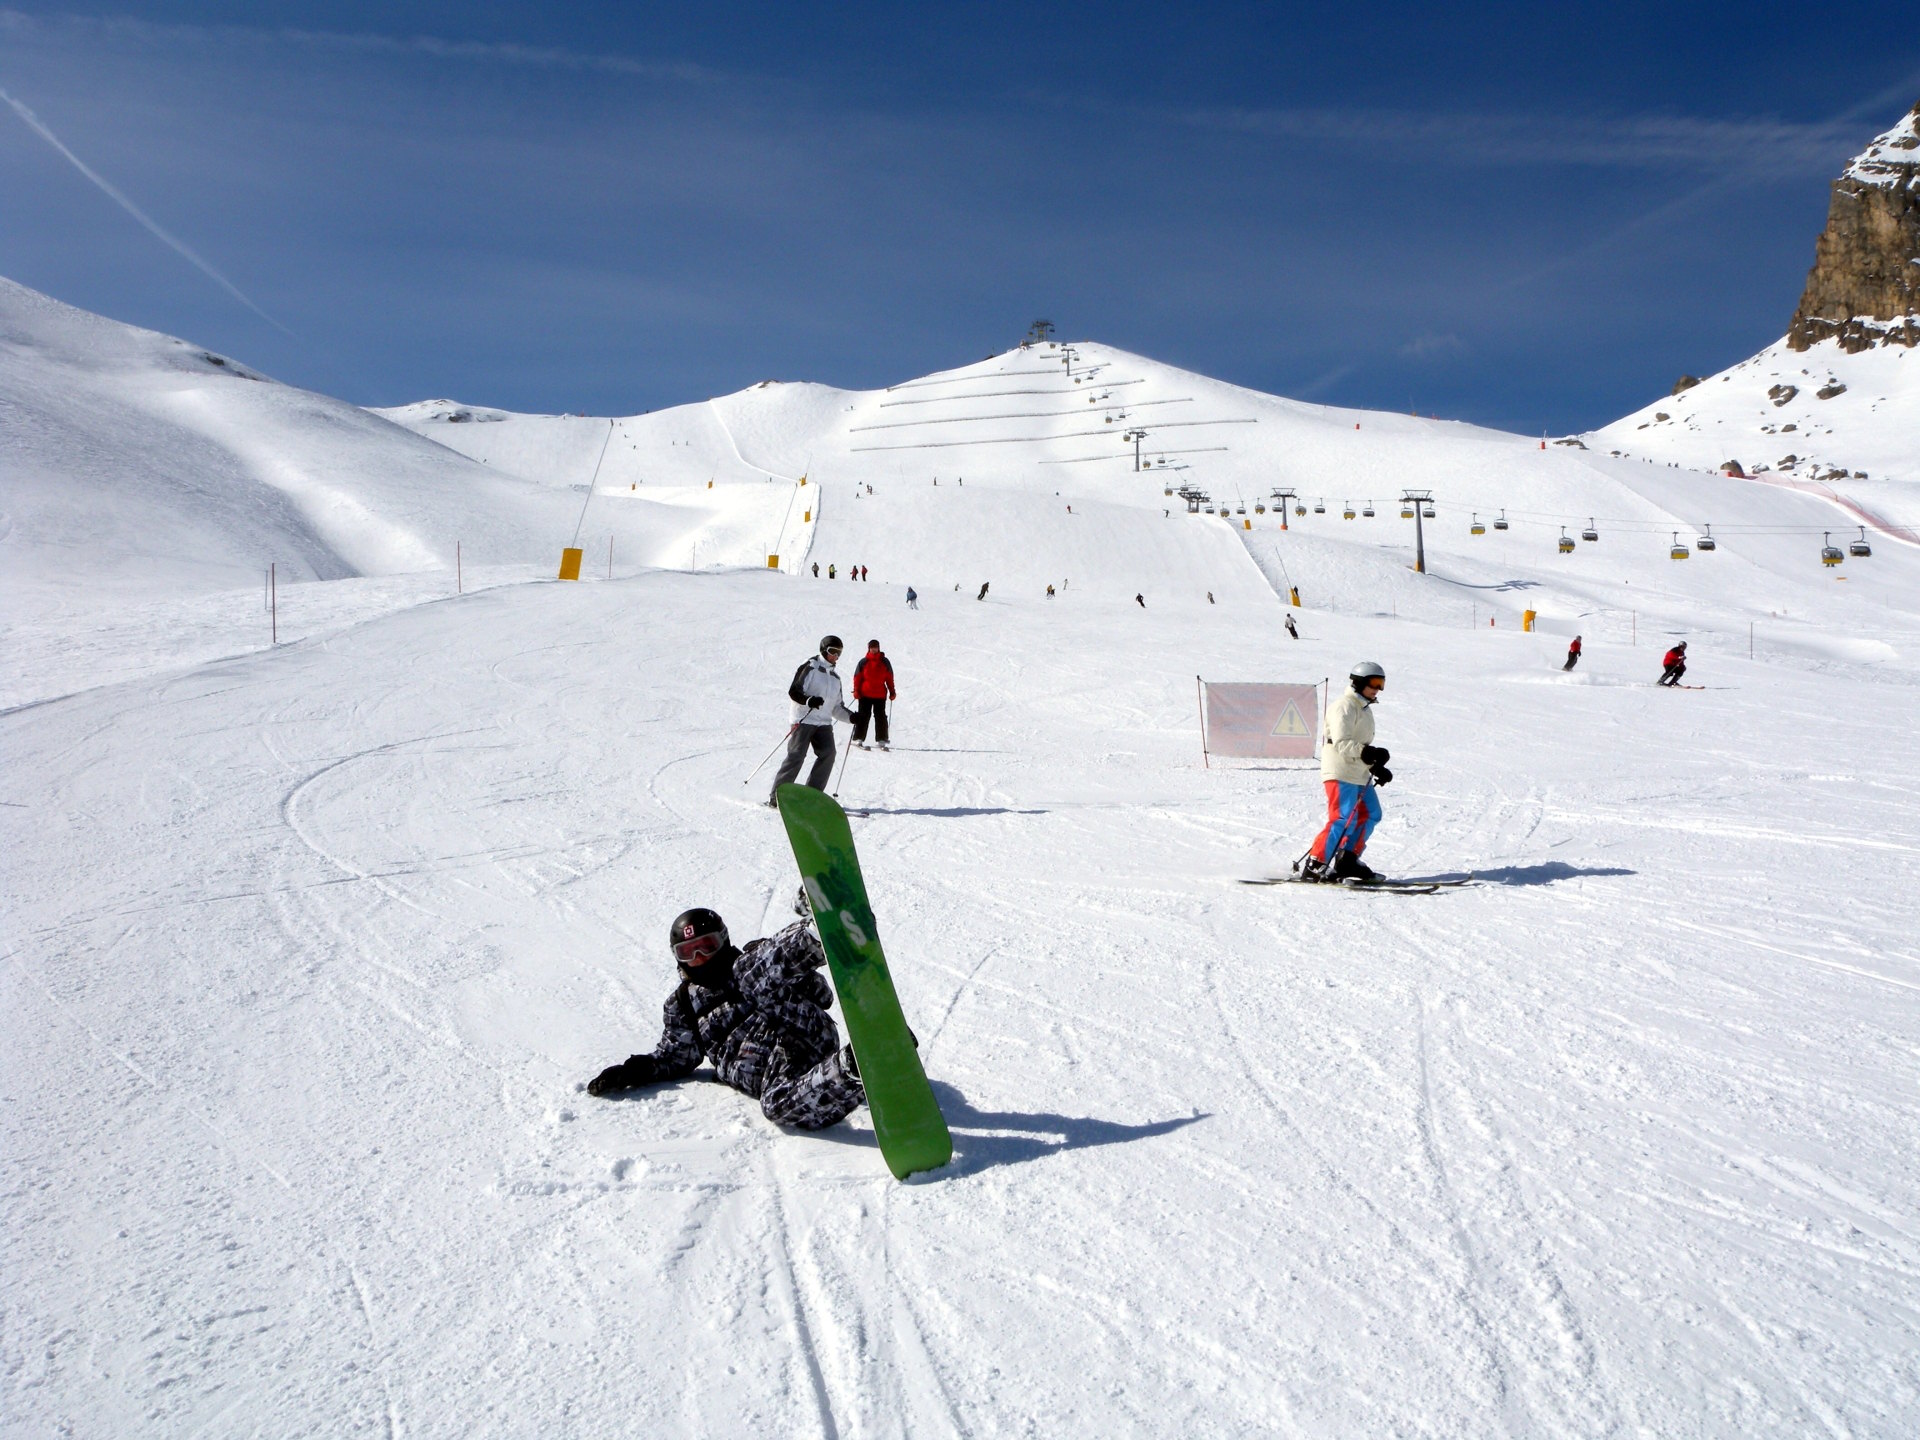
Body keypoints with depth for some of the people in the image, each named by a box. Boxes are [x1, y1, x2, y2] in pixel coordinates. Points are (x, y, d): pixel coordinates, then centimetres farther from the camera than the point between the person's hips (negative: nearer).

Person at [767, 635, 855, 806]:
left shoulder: (835, 676, 22)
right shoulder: (809, 667, 0)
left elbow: (835, 707, 25)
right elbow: (793, 692, -8)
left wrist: (851, 716, 9)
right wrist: (809, 701, -26)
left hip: (824, 722, 6)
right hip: (804, 720, -6)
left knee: (828, 754, -13)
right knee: (796, 755, -13)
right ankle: (776, 795, -6)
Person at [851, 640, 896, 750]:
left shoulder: (885, 662, 7)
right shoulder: (864, 662, 0)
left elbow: (889, 677, 11)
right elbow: (857, 677, 2)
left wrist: (892, 691, 9)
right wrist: (856, 691, -6)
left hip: (880, 695, 2)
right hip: (865, 694, -2)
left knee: (880, 717, 4)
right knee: (864, 716, 0)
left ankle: (881, 740, 8)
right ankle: (858, 739, 5)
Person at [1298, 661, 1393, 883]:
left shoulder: (1363, 707, 20)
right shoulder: (1344, 706, -12)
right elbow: (1342, 744, -22)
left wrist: (1376, 767, 13)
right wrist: (1368, 753, -32)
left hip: (1359, 774, 10)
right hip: (1341, 773, -10)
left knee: (1370, 814, 13)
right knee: (1344, 820, -16)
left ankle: (1347, 859, 19)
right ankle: (1313, 865, -15)